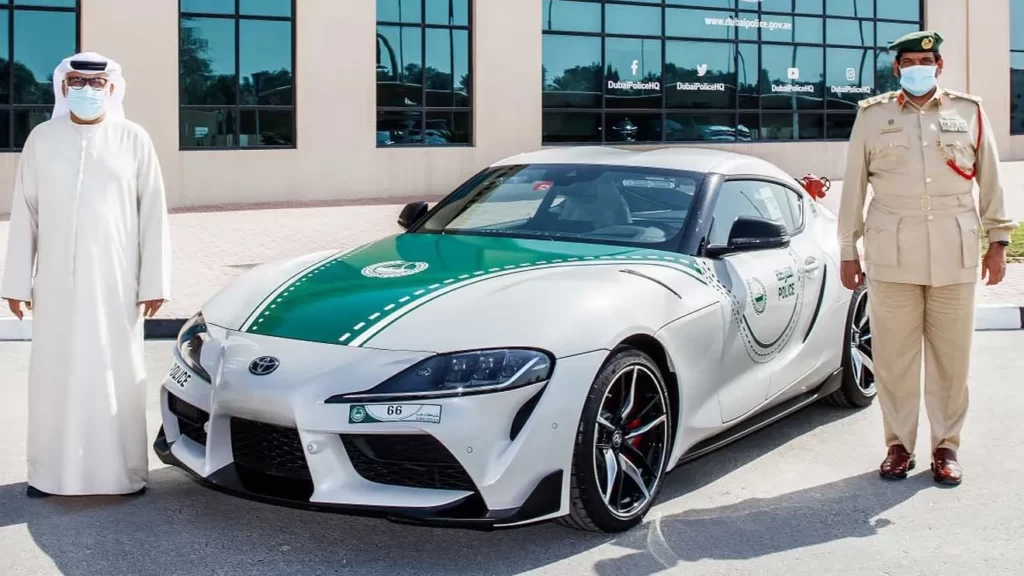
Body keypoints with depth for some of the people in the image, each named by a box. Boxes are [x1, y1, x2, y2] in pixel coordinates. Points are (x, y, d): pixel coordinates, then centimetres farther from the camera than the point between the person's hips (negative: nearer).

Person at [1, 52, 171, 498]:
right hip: (57, 281, 2)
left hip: (115, 281, -1)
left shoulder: (134, 140, 1)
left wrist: (153, 281, -4)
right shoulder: (42, 139, 5)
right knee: (55, 373, 6)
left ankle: (124, 471, 12)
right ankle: (50, 473, 16)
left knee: (117, 374, 3)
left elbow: (152, 214, 0)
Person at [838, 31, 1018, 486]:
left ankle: (946, 446, 14)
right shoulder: (872, 116, 7)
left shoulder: (969, 113, 10)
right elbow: (853, 187, 8)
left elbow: (990, 180, 13)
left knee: (951, 357, 3)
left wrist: (997, 240, 10)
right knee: (893, 357, 1)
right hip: (891, 255, -1)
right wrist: (848, 251, 6)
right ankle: (899, 445, 13)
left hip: (955, 255, 1)